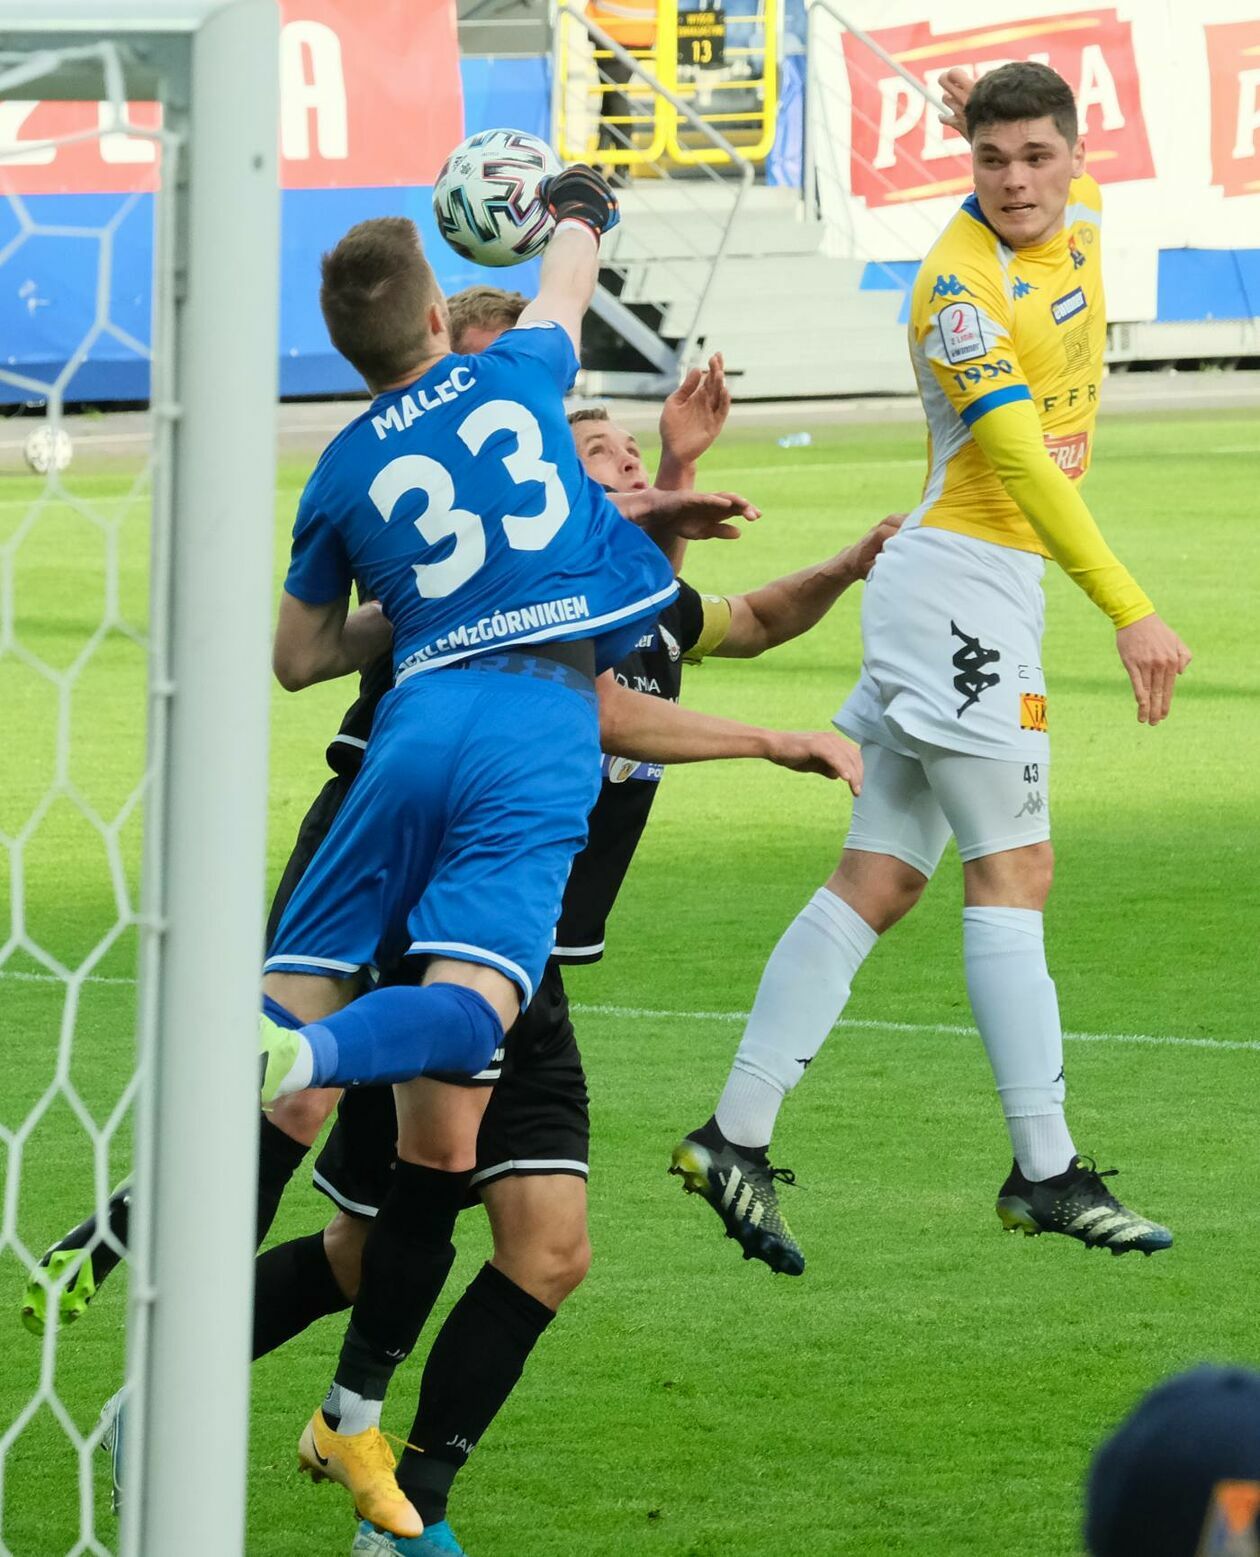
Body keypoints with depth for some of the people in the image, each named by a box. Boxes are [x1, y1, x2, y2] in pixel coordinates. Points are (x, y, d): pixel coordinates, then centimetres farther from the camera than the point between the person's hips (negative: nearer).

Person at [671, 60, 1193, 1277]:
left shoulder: (1082, 214, 9)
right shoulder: (959, 282, -16)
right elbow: (1018, 462, -23)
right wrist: (1130, 611, -28)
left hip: (993, 586, 8)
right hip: (960, 577, -8)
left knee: (880, 877, 6)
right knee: (1012, 869, -9)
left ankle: (736, 1138, 7)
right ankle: (1044, 1170, -9)